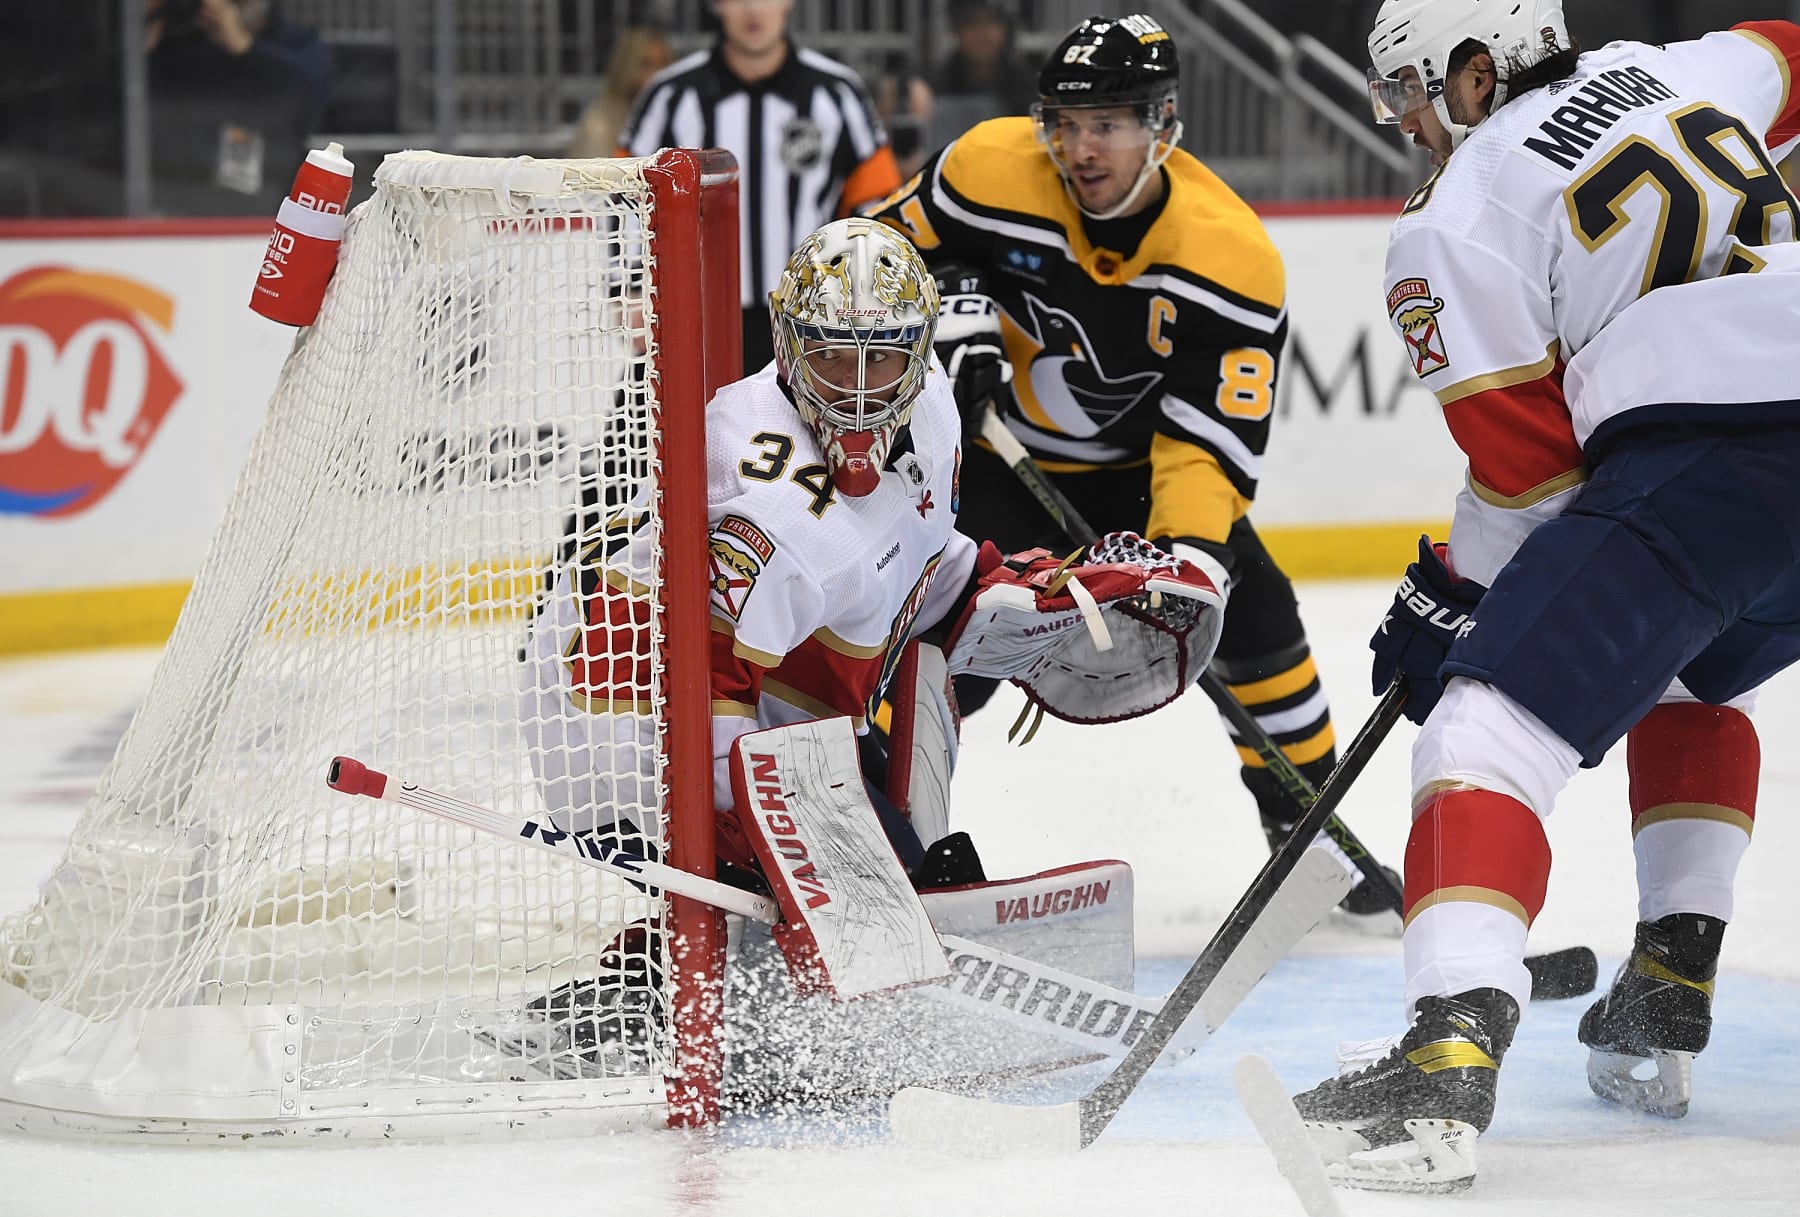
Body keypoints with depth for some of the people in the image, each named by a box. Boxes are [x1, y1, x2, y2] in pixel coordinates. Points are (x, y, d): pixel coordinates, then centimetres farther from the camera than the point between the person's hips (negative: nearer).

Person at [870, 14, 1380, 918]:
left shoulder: (1231, 258, -24)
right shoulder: (989, 169, -23)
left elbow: (1210, 439, -25)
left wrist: (1189, 554, -40)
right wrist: (952, 314, -24)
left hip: (1136, 461, 2)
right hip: (992, 448, -2)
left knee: (1253, 609, -6)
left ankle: (1308, 828, 12)